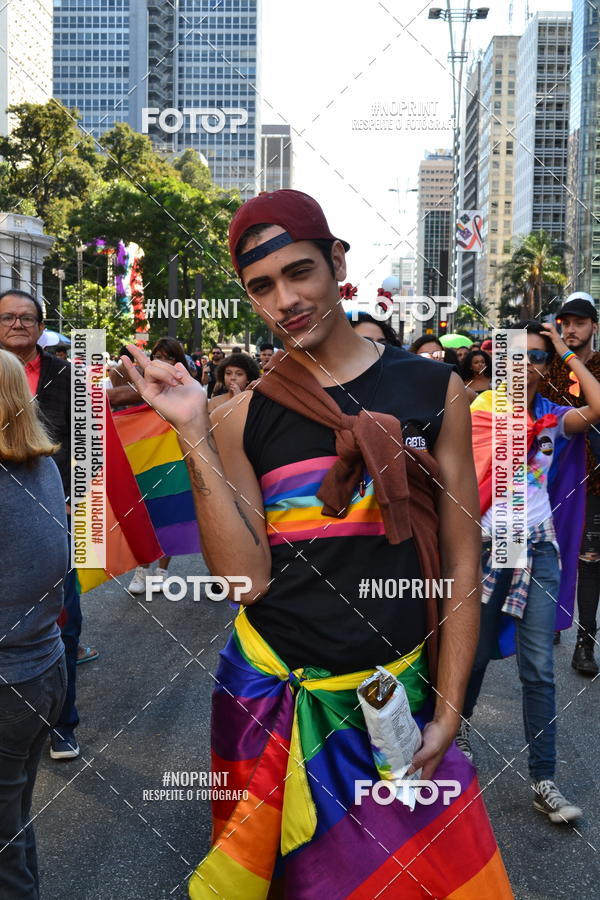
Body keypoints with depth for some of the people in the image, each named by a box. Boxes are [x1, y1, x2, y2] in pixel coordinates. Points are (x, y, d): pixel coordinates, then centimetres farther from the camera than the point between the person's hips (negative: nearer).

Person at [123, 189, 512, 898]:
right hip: (271, 691, 0)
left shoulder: (433, 390, -3)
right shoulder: (242, 417, -3)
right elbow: (245, 576, -11)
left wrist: (447, 713, -2)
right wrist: (193, 435, -16)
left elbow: (461, 562, 0)